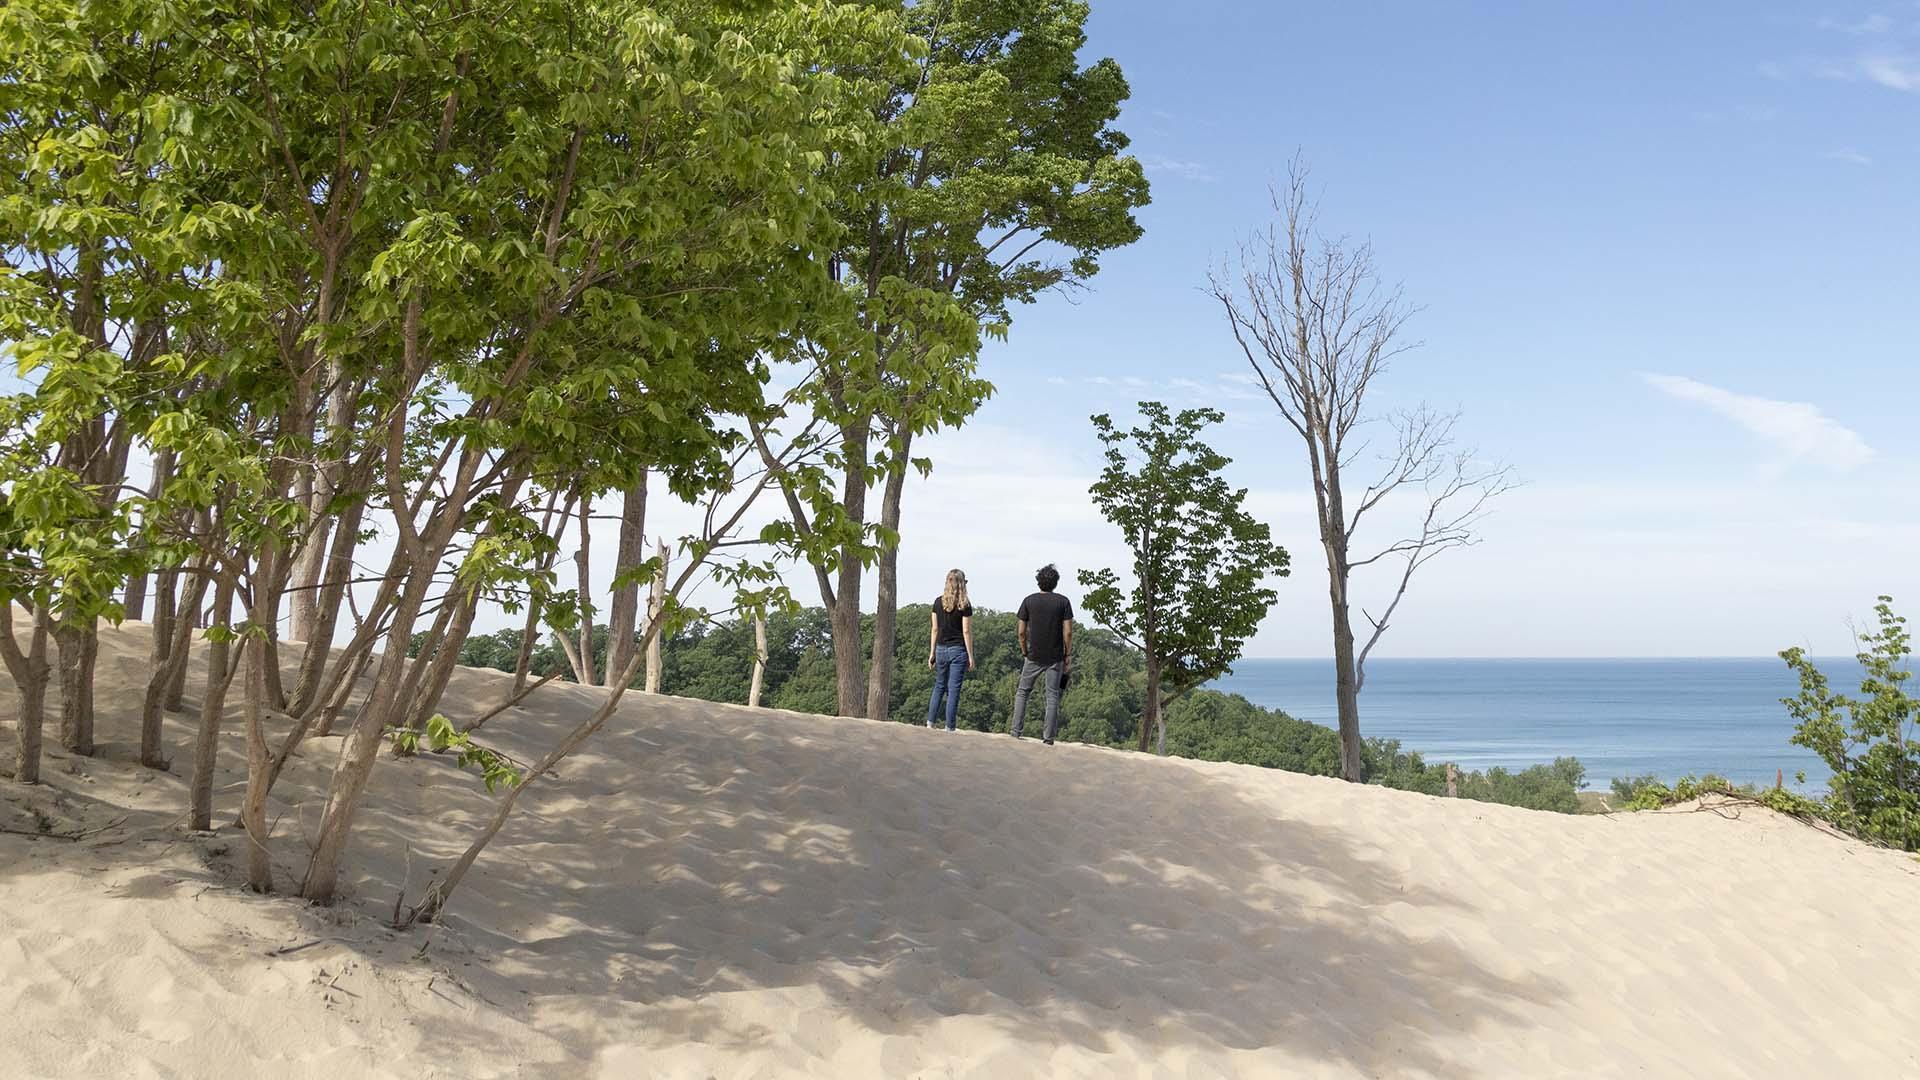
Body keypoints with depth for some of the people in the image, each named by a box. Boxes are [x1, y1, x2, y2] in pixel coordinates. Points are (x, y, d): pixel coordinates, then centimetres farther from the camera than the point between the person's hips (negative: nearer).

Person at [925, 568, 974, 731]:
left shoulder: (938, 602, 2)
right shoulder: (964, 605, -8)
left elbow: (935, 629, 5)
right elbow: (966, 632, -8)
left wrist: (932, 653, 10)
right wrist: (970, 656, -3)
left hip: (941, 649, 4)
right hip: (958, 650, -4)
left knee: (939, 686, 17)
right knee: (954, 690, 1)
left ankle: (930, 723, 13)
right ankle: (949, 728, 1)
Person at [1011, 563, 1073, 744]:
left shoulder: (1029, 601, -1)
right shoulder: (1063, 602, -4)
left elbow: (1022, 632, 0)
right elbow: (1068, 632, -7)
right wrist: (1068, 655, 2)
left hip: (1034, 657, 1)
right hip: (1055, 658, -1)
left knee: (1022, 692, 13)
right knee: (1052, 696, 5)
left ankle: (1016, 732, 6)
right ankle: (1049, 738, 2)